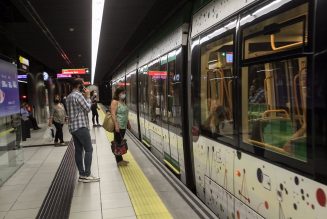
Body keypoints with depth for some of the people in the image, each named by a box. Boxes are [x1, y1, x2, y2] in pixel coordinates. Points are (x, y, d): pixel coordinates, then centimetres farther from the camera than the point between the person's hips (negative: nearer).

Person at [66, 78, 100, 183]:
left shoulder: (69, 97, 17)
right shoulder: (78, 95, -13)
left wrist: (84, 97, 14)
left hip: (73, 127, 9)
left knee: (78, 150, 8)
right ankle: (86, 175, -5)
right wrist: (87, 97, 0)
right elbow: (88, 108, -10)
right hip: (81, 126, -9)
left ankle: (82, 175, 10)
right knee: (89, 149, -5)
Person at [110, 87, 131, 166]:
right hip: (118, 126, -9)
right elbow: (113, 114, -18)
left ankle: (120, 159, 21)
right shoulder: (115, 102, -11)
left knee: (120, 142, 13)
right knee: (118, 143, -2)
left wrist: (128, 123, 24)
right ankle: (119, 161, 4)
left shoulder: (123, 102, 15)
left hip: (123, 126, 9)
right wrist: (116, 125, -24)